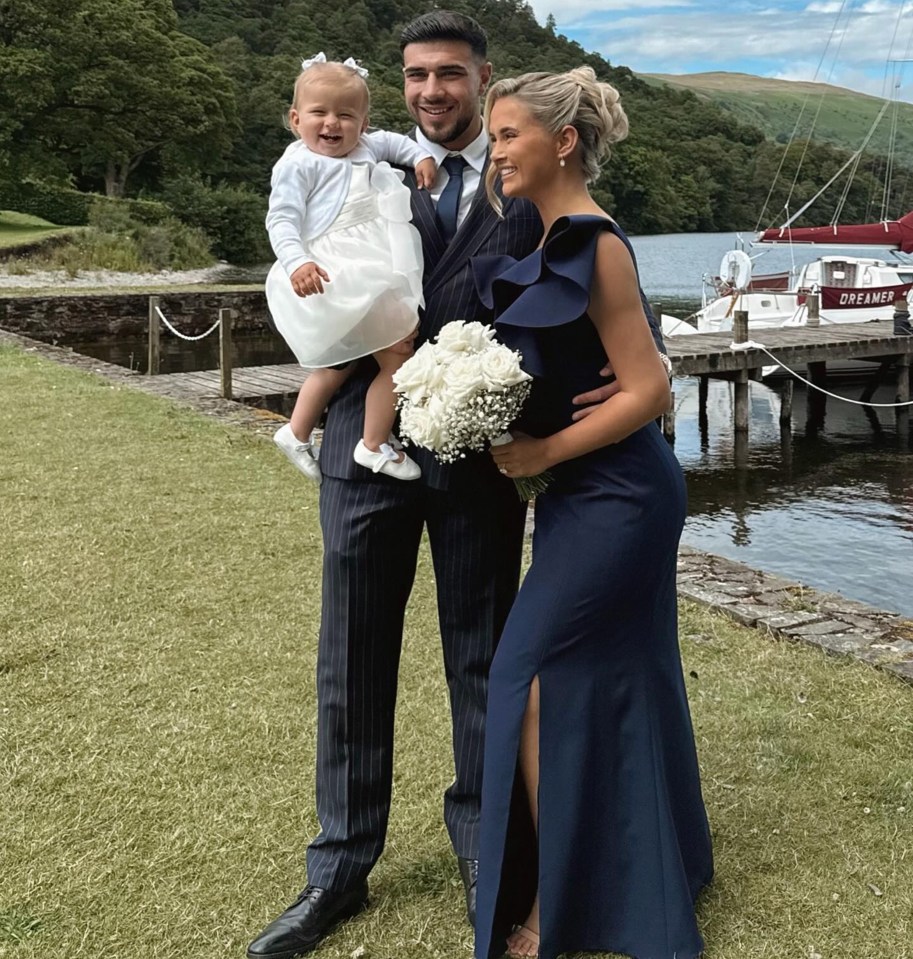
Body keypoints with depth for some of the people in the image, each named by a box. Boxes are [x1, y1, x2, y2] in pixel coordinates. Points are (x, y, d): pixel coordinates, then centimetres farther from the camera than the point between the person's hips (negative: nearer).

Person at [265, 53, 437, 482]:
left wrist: (421, 155, 19)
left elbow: (391, 141, 37)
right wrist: (297, 261, -33)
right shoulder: (299, 164, -7)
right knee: (397, 355, -12)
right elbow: (282, 219, -16)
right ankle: (374, 446, 0)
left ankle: (296, 432, 38)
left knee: (341, 361, 24)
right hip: (336, 278, -10)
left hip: (370, 277, 10)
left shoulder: (364, 150, 17)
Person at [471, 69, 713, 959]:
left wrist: (544, 452, -18)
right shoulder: (551, 241, 10)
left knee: (532, 677, -5)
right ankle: (648, 879, 36)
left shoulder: (593, 243, -18)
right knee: (617, 679, 18)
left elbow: (648, 390, -20)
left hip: (613, 498, -9)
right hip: (599, 495, 9)